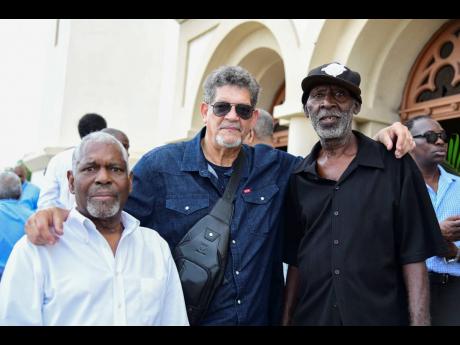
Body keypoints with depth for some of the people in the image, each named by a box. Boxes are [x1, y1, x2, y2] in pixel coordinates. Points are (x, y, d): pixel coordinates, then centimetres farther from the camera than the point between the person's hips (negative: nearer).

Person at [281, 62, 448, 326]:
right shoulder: (297, 178, 3)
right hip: (310, 317, 3)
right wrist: (286, 319, 5)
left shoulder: (396, 166, -6)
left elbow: (414, 257, -8)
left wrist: (419, 322, -13)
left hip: (383, 316, -2)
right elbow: (295, 261, 7)